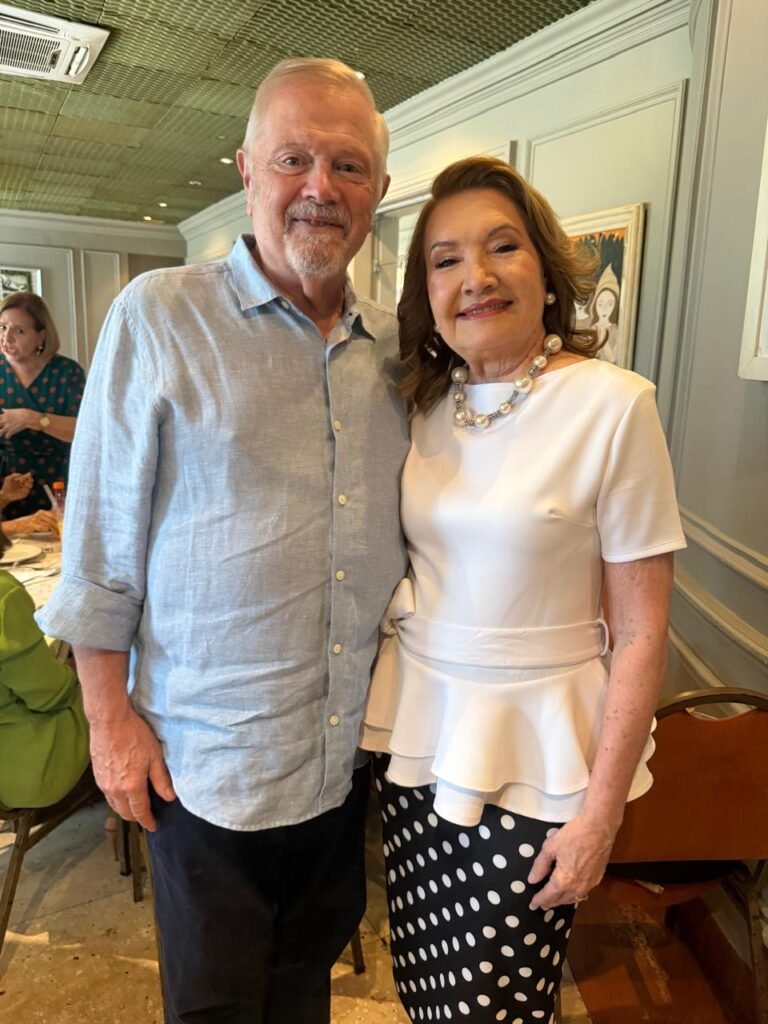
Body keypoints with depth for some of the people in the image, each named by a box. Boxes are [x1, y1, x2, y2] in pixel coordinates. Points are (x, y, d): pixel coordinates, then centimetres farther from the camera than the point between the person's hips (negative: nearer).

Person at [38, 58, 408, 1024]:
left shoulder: (397, 345, 2)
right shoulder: (157, 316, -11)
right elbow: (102, 540, -8)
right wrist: (110, 715, -8)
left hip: (354, 749, 4)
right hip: (209, 755, -3)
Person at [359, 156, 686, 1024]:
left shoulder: (613, 405, -15)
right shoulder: (424, 403, 1)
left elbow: (641, 632, -13)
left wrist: (600, 815, -11)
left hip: (529, 755, -4)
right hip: (415, 727, 4)